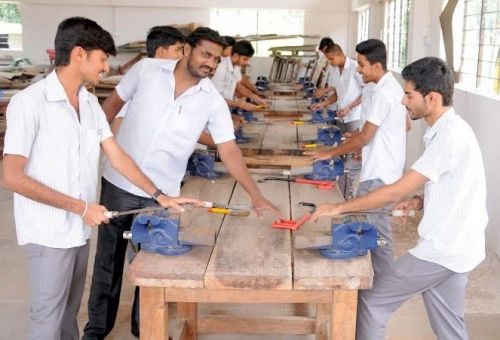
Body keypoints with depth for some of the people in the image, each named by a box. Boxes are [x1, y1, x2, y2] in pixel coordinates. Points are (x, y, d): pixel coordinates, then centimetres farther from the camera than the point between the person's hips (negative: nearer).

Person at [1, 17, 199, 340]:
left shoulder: (90, 103, 5)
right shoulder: (29, 102, -17)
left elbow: (117, 155, 10)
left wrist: (159, 196, 4)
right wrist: (80, 207, -19)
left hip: (80, 228, 7)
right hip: (48, 232, -7)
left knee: (69, 311, 19)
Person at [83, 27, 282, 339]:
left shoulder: (213, 101, -6)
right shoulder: (147, 69, -6)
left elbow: (229, 151, -8)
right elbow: (113, 104, 6)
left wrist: (256, 196, -16)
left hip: (163, 194, 0)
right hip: (119, 183, 0)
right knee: (108, 260, 13)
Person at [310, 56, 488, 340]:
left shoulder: (450, 136, -22)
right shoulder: (452, 129, 9)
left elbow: (396, 192, -23)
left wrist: (339, 208, -15)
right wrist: (423, 202, 3)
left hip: (442, 250, -10)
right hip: (455, 248, 10)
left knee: (372, 302, 1)